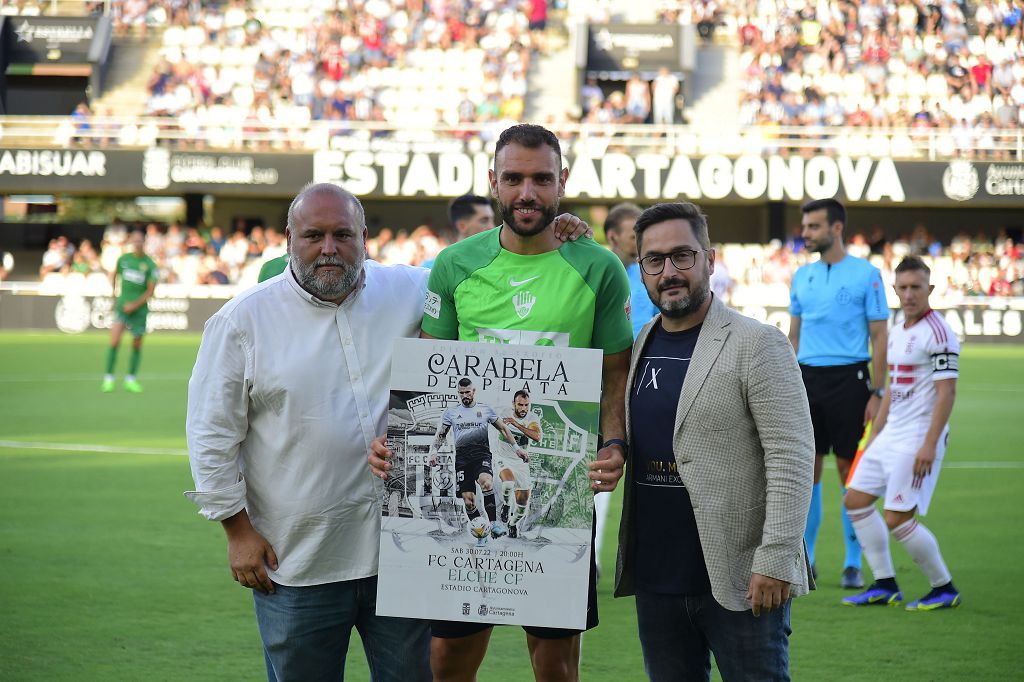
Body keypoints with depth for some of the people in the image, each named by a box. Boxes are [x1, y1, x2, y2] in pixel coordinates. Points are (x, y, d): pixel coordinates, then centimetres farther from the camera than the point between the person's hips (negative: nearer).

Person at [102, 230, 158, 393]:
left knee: (137, 345, 6)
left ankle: (131, 380, 20)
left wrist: (135, 305, -14)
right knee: (114, 342, -13)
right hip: (122, 306, 0)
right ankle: (108, 378, -7)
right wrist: (114, 293, 16)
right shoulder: (123, 259, 3)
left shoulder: (150, 265, -5)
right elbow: (114, 275, 22)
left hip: (139, 308, 0)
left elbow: (150, 291, -6)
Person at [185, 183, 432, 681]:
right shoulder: (244, 320, -1)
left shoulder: (408, 293, 6)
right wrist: (238, 530, -2)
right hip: (297, 563, -2)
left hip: (401, 549, 2)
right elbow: (212, 435, 1)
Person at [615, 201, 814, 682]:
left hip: (740, 580, -6)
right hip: (656, 579, 6)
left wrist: (775, 560, -19)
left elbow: (791, 457, -13)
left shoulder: (757, 345, -8)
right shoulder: (639, 345, 12)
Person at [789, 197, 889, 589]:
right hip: (808, 379, 4)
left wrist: (877, 393, -9)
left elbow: (879, 337, -4)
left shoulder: (866, 275, -4)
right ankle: (804, 559, 11)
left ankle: (853, 564, 8)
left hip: (848, 380, -4)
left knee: (850, 471, 0)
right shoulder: (802, 277, 11)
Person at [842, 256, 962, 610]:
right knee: (856, 499, 8)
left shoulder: (938, 333, -14)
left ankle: (944, 589, 4)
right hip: (891, 434, 9)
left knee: (898, 518, -12)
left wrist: (929, 445, -24)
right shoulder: (897, 332, 13)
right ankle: (885, 585, 15)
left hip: (919, 438, -9)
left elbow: (947, 392, -18)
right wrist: (875, 433, 21)